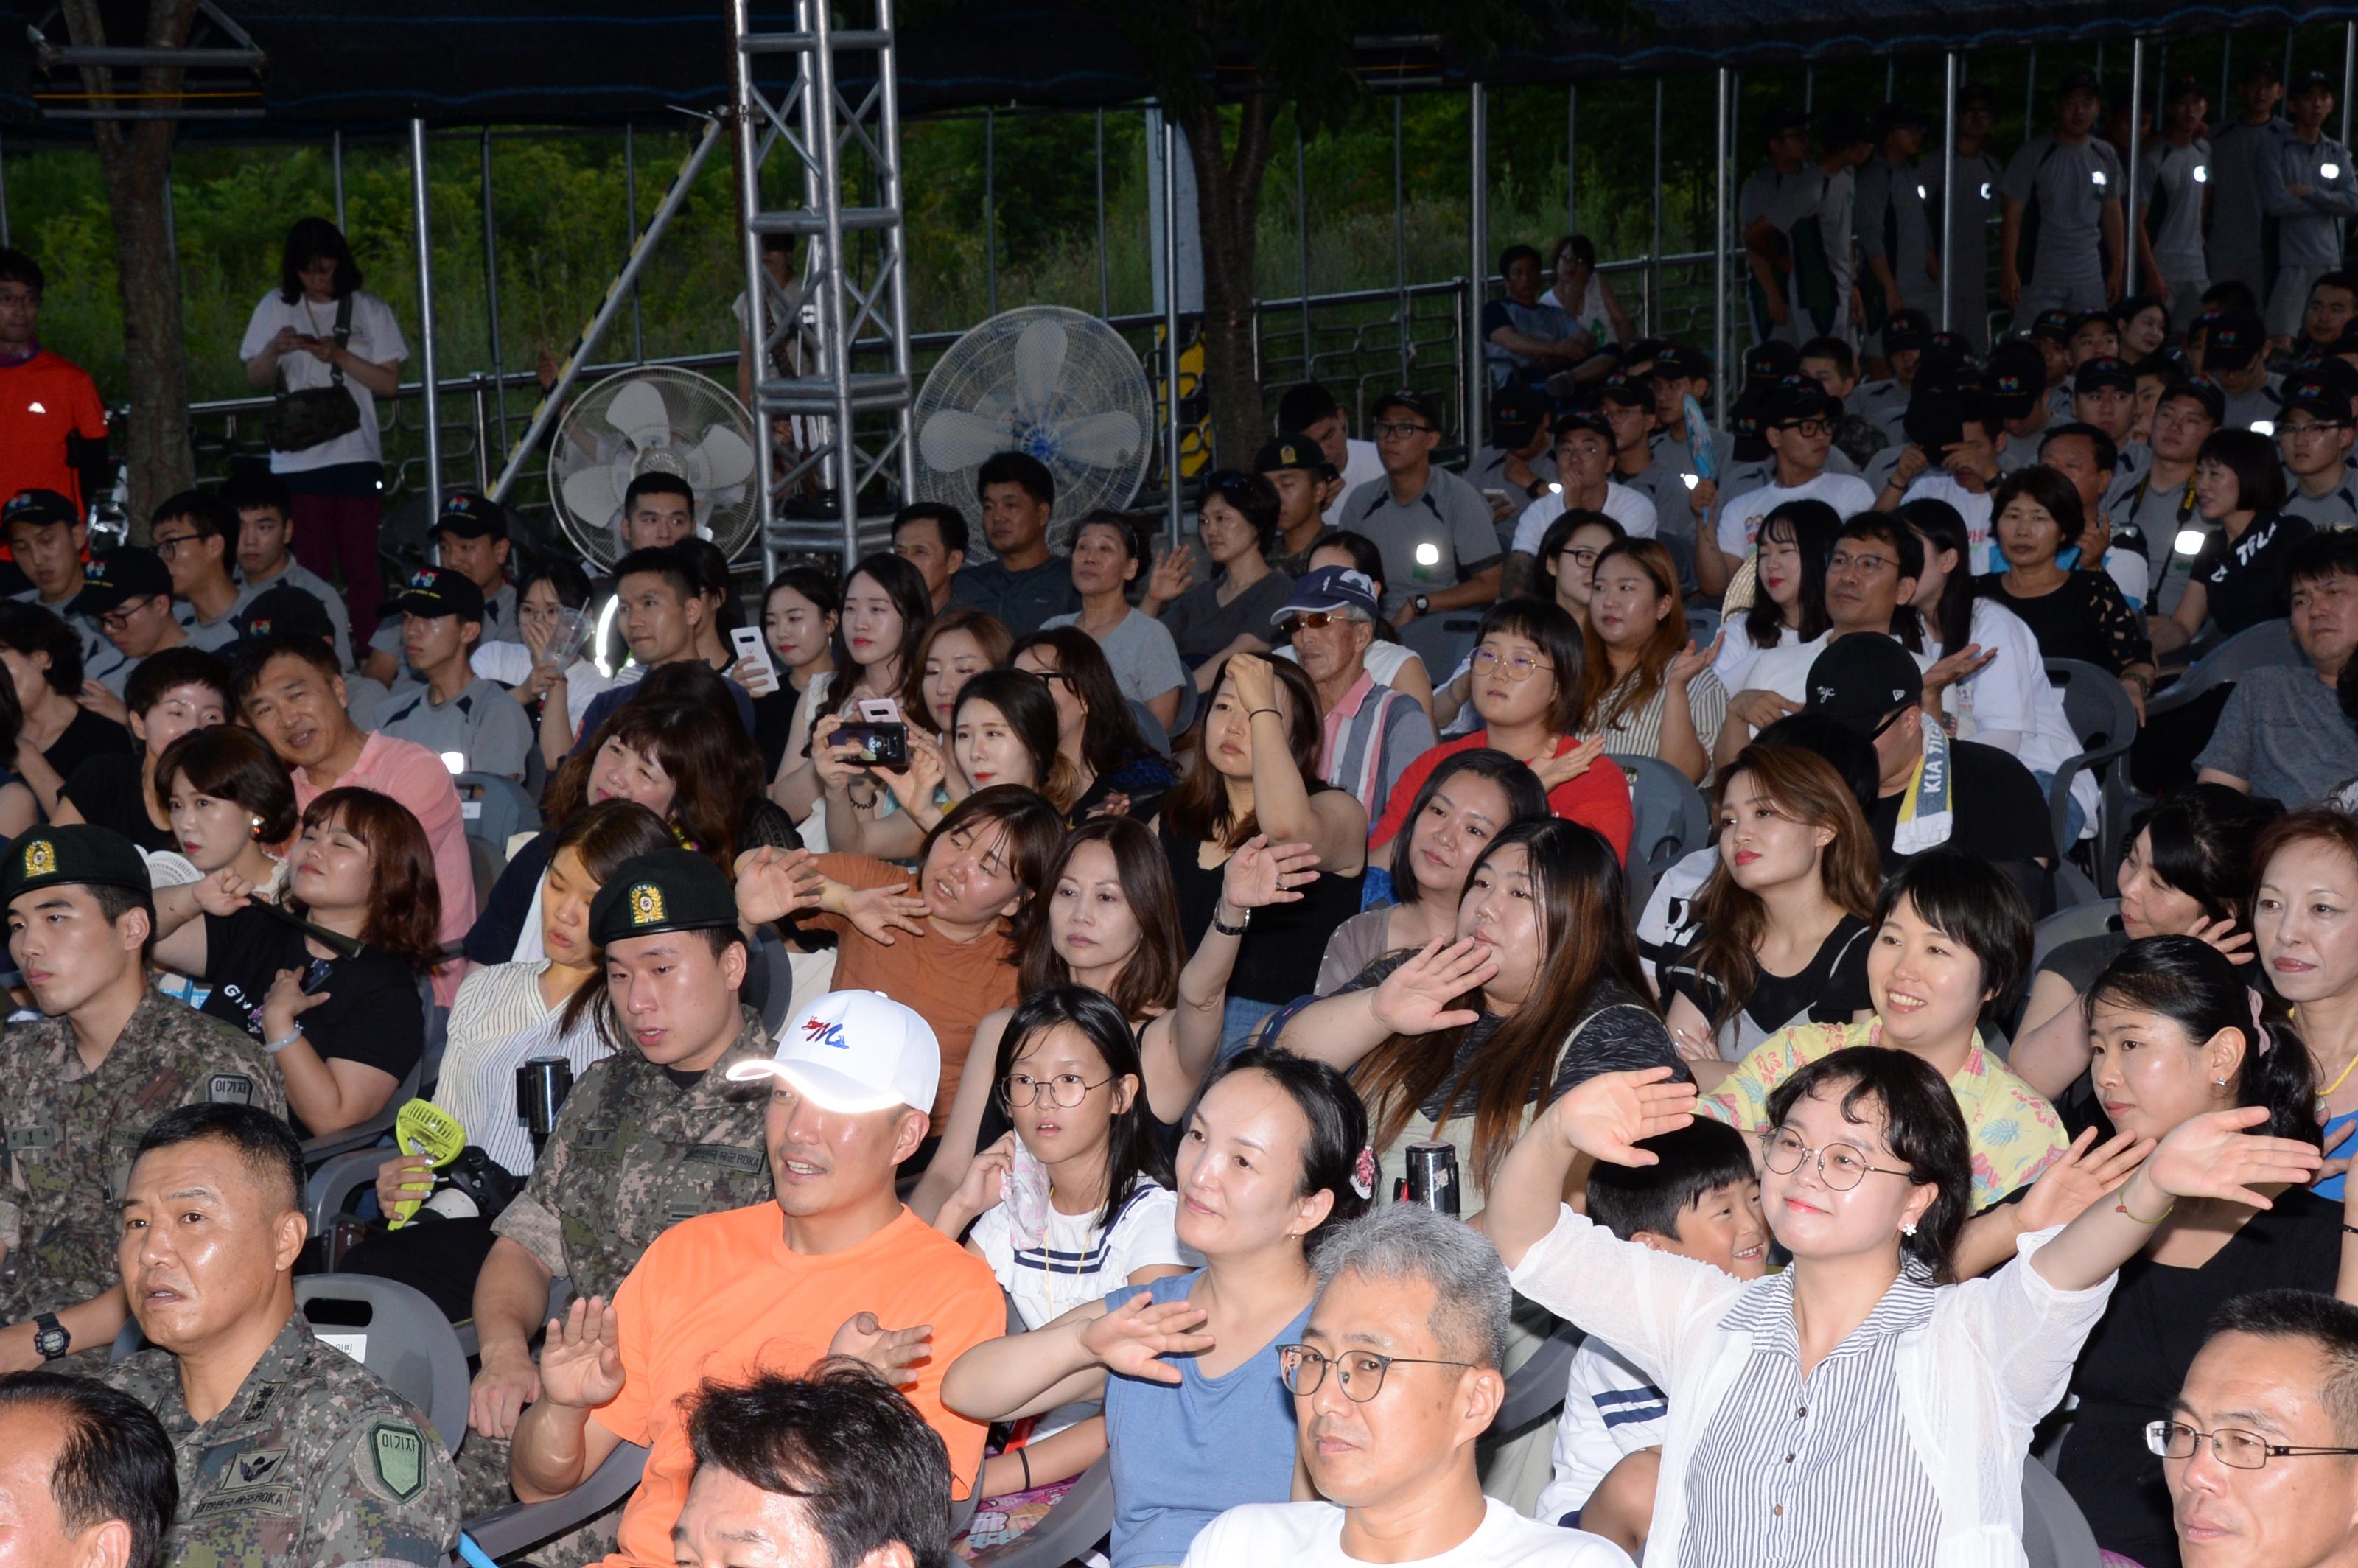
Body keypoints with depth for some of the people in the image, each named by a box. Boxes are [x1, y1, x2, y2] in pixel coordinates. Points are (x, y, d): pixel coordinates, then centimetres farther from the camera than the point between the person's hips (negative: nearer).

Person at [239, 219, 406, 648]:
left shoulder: (369, 310, 7)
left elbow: (390, 383, 3)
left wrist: (340, 356, -10)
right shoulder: (276, 307, 9)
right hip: (298, 457, 0)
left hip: (357, 452, 0)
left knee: (361, 565, -2)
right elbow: (255, 380, 11)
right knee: (311, 567, -3)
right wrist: (274, 350, -9)